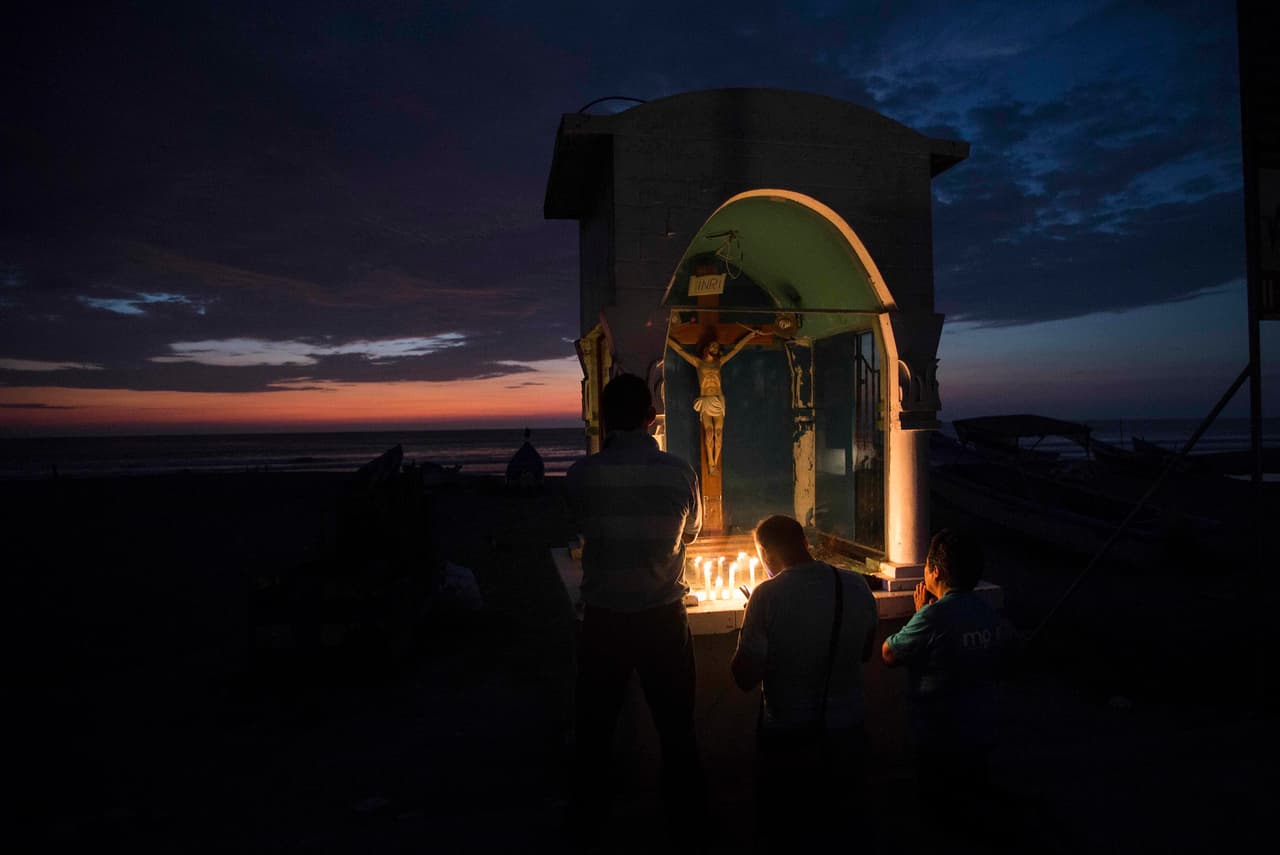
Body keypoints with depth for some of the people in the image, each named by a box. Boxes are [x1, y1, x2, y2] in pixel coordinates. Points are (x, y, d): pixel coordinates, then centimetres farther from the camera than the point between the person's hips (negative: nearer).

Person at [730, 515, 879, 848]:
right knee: (835, 818, 30)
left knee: (779, 828, 21)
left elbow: (745, 678, -18)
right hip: (848, 733, 4)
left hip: (789, 738, -3)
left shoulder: (768, 595, -23)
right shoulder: (857, 586, -9)